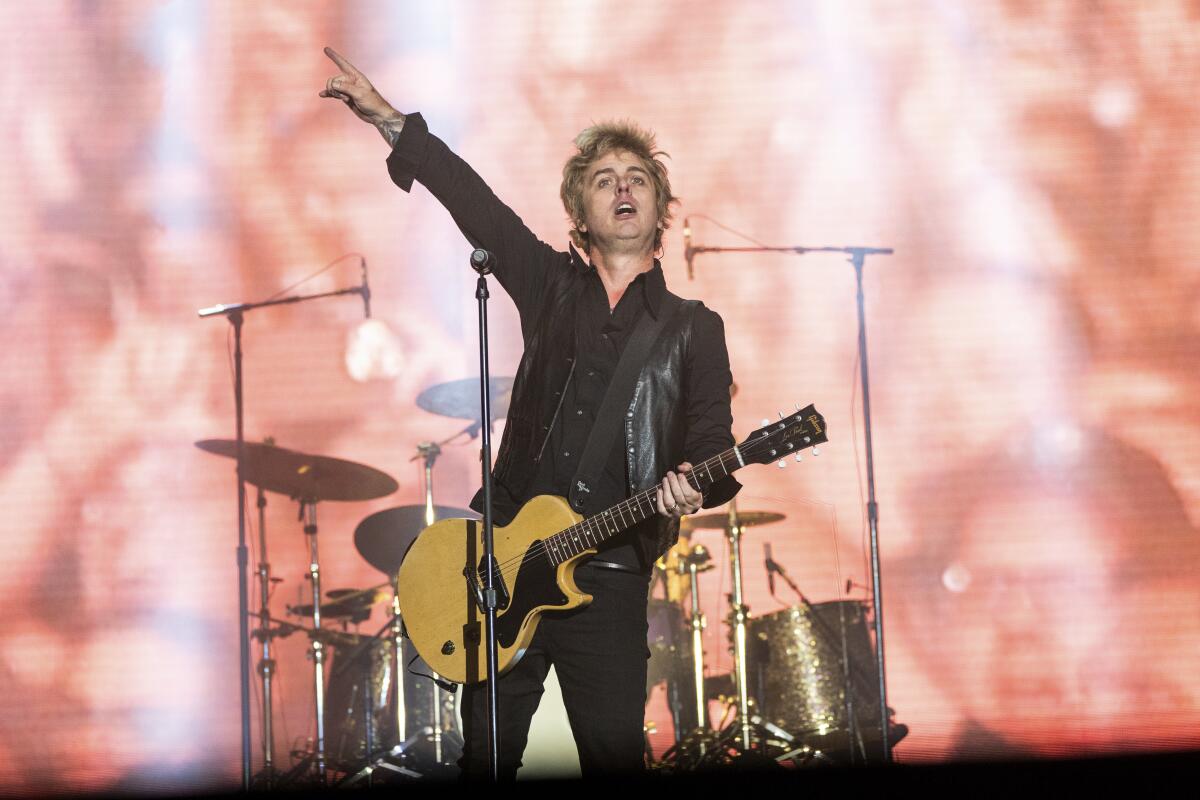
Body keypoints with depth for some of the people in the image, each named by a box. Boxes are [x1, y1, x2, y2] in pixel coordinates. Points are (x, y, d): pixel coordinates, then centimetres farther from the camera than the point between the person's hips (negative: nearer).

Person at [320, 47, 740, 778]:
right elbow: (472, 199, 6)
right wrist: (391, 121, -1)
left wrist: (695, 485, -22)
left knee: (616, 755, -3)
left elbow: (714, 444, 0)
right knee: (488, 751, 4)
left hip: (610, 573, -1)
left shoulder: (694, 329, 9)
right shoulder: (552, 285, 13)